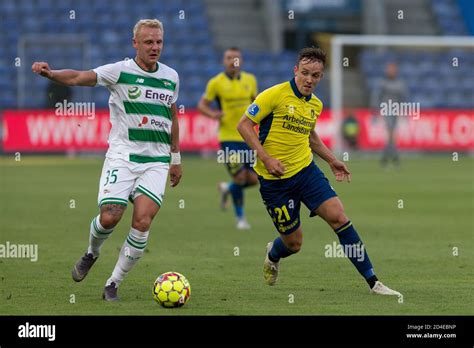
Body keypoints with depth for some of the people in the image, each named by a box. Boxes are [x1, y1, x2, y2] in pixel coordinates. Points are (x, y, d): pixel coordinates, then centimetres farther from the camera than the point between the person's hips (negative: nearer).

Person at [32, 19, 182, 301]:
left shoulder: (171, 76, 10)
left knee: (143, 221, -14)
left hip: (156, 161, 3)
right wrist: (51, 73, -37)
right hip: (122, 156, -3)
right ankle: (92, 252, 22)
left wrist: (176, 158, 25)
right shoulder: (120, 71, -4)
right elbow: (78, 78, -17)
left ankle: (113, 284, 0)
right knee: (110, 217, -15)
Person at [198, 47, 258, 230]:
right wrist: (212, 114, -17)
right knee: (240, 177, -10)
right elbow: (202, 105, 3)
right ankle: (240, 217, 11)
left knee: (253, 179, 0)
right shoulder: (216, 83, -4)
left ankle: (227, 189, 33)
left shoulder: (250, 80, 7)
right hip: (228, 137, -4)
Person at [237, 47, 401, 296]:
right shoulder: (276, 94, -13)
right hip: (274, 179, -5)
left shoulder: (316, 105, 8)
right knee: (293, 243, 1)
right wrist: (266, 158, -21)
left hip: (306, 170, 5)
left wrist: (332, 160, 20)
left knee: (339, 217, -12)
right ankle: (272, 256, 41)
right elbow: (244, 124, -12)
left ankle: (373, 282, -9)